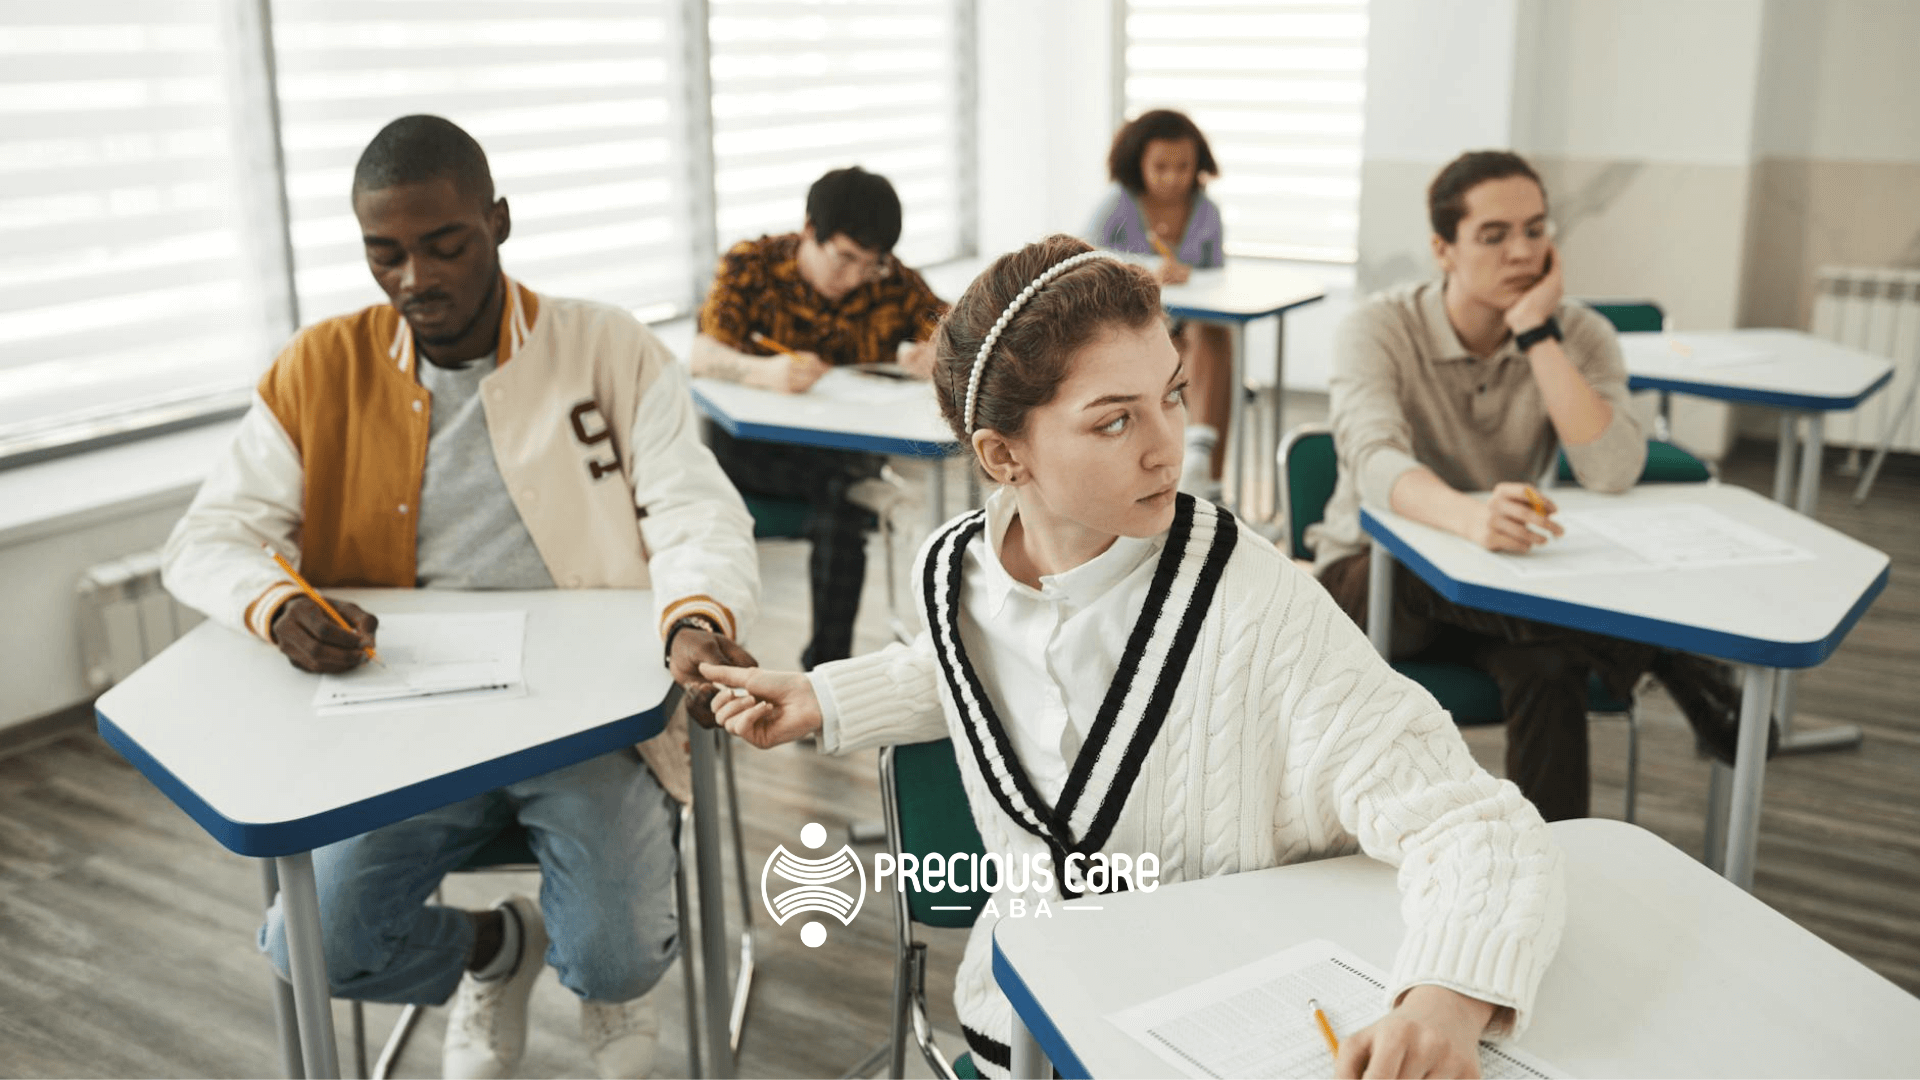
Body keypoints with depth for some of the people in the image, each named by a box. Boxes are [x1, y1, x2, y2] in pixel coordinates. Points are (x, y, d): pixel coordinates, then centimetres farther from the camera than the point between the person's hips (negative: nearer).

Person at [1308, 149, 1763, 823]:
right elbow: (1375, 461, -34)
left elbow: (1613, 475, -24)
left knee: (1547, 667, -34)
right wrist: (1468, 516, -56)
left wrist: (1537, 335, -24)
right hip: (1372, 581, -1)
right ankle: (1669, 660, -30)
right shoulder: (1380, 330, -13)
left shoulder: (1579, 335, -6)